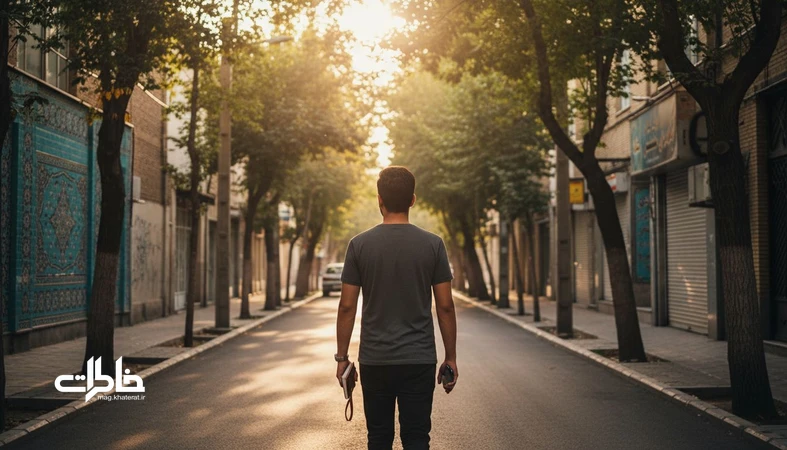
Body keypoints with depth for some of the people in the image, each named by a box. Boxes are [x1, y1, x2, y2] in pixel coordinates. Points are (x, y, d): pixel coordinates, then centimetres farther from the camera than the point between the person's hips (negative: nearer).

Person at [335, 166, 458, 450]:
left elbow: (347, 306, -3)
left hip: (374, 361, 1)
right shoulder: (433, 245, -3)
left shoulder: (360, 245, -3)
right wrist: (450, 358, 6)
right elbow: (445, 306, -3)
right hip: (419, 361, 0)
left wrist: (341, 357, 6)